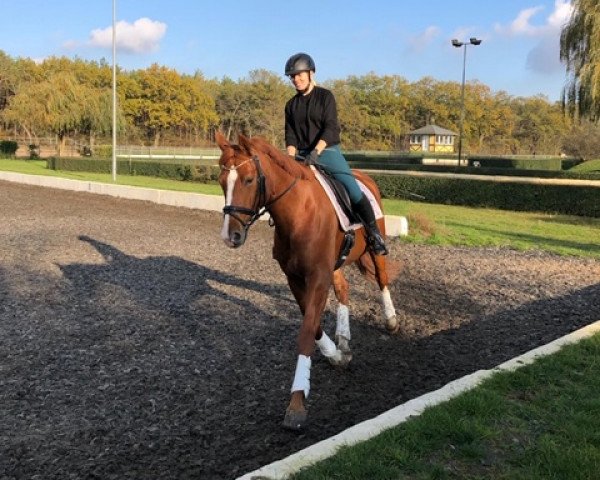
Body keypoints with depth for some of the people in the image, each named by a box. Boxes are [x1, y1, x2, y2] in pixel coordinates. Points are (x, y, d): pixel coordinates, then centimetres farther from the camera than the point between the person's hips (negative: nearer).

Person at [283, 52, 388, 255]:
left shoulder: (325, 96, -1)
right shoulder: (291, 105, 11)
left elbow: (330, 127, -12)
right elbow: (290, 135, 6)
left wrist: (316, 151, -26)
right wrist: (290, 157, -12)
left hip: (327, 151, -4)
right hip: (303, 156, 5)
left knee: (353, 191, -16)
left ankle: (374, 234, -8)